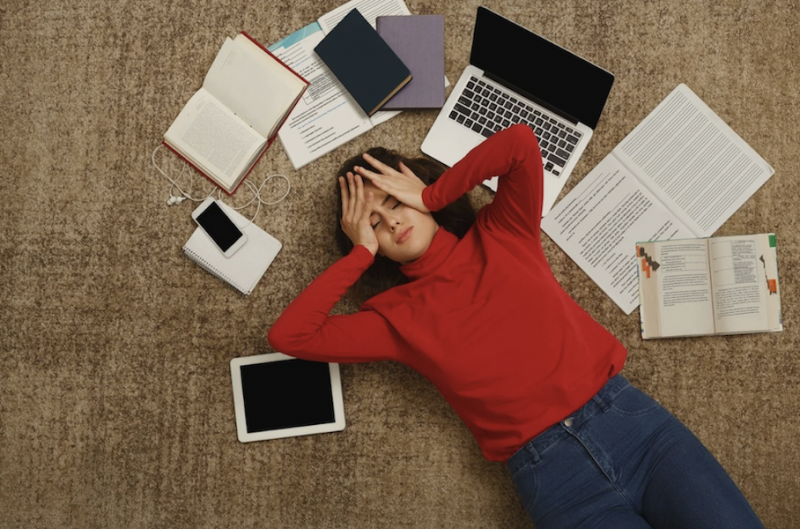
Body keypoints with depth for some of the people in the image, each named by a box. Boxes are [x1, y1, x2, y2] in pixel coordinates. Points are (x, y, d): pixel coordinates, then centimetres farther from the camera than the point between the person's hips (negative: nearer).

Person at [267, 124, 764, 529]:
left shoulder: (501, 234, 10)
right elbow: (288, 335, -4)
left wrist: (428, 196, 1)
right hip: (551, 473, -1)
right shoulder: (397, 316, 5)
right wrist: (361, 252, 1)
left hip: (630, 416, 2)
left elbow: (520, 142, -5)